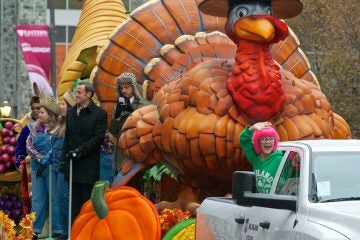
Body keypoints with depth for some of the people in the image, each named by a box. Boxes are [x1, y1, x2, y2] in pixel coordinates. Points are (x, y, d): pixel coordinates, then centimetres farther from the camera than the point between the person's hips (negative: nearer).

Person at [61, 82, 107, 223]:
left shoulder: (99, 113, -5)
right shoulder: (71, 112, 14)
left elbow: (98, 138, -10)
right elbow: (67, 136, 17)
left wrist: (80, 150, -18)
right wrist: (64, 158, 10)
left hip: (89, 163, -5)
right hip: (72, 162, 6)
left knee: (87, 200, -3)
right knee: (74, 200, 7)